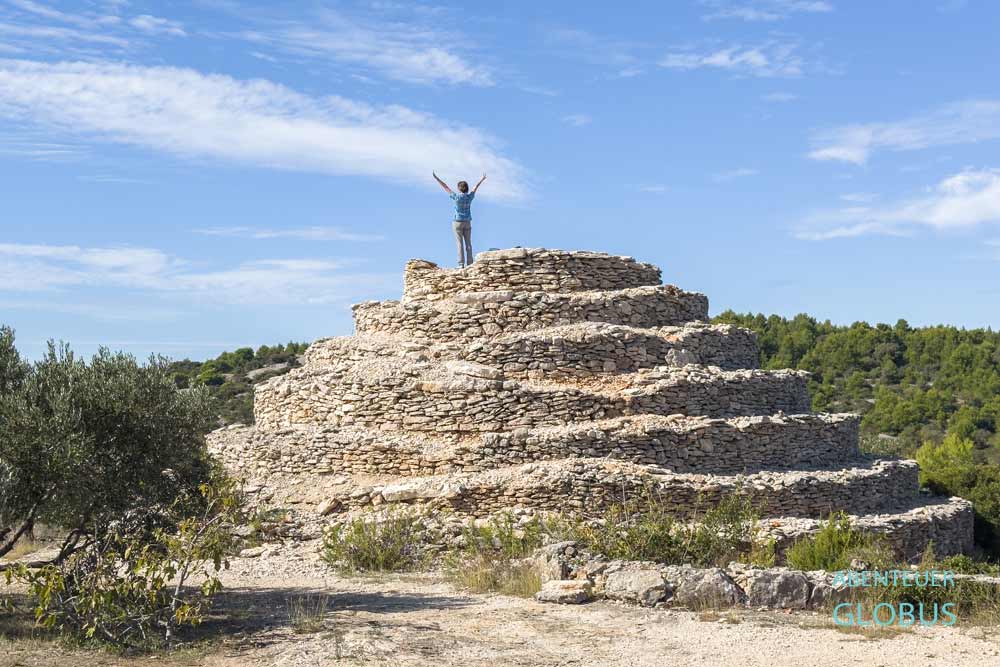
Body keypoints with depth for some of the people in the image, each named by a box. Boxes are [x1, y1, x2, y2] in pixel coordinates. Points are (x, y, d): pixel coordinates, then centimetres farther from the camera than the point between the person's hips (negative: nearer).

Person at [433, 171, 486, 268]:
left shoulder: (456, 196, -12)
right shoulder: (470, 196, -2)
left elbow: (445, 187, -5)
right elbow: (475, 188, 16)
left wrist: (436, 178, 3)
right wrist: (482, 180, 34)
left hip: (458, 222, -4)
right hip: (467, 223, 4)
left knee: (460, 243, -5)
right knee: (468, 244, 2)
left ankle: (461, 264, -10)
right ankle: (469, 264, -1)